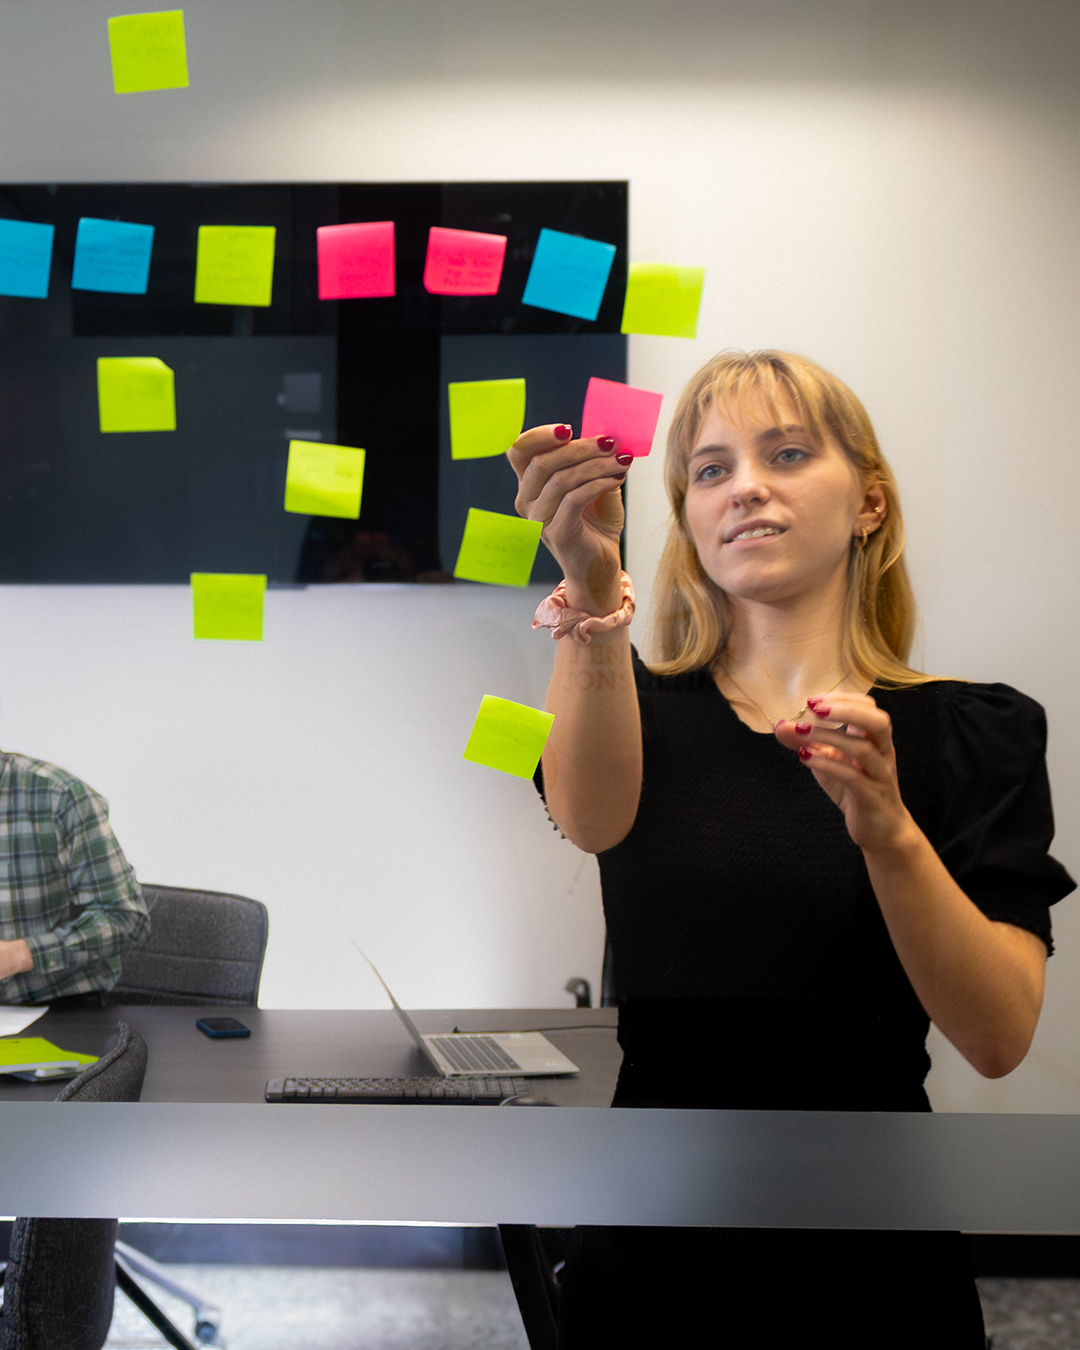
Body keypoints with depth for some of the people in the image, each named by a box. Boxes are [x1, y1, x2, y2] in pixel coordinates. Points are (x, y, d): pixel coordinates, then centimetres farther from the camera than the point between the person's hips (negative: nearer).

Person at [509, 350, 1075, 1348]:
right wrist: (592, 587, -39)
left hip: (871, 1264, 0)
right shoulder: (645, 707, 2)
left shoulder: (971, 730, -2)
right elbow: (590, 817, -23)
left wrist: (886, 828, -29)